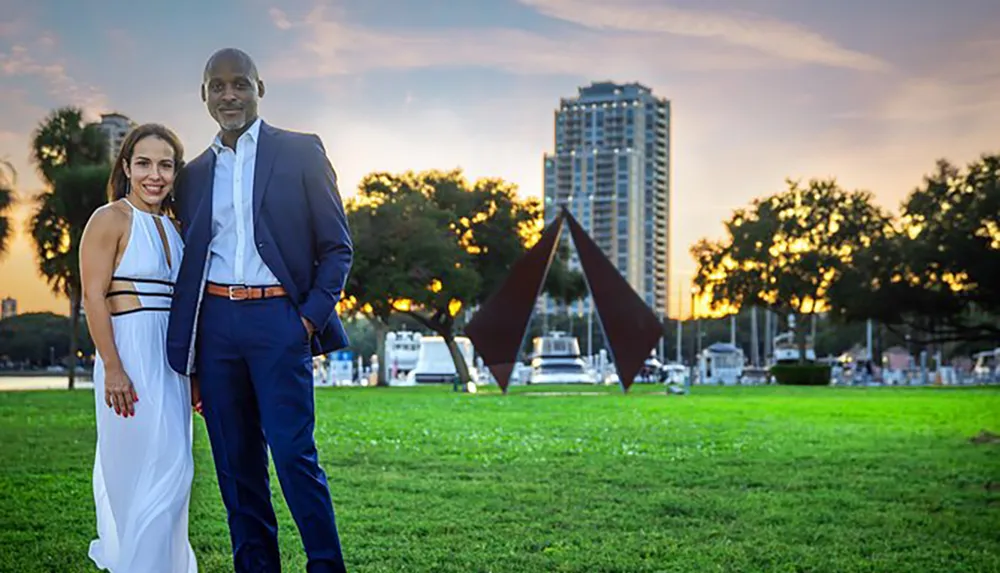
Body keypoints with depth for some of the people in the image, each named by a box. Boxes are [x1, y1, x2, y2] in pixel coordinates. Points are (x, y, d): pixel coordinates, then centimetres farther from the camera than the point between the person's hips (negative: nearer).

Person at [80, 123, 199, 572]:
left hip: (171, 358, 7)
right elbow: (94, 296, -12)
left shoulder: (172, 227, 15)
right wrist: (112, 368, -19)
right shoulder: (111, 219, -6)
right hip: (131, 353, -7)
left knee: (169, 468, 13)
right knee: (157, 472, -6)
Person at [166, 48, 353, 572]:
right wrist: (186, 354, 12)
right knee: (236, 464, 6)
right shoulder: (194, 174, 17)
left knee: (294, 454, -11)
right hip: (215, 323, 4)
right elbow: (189, 264, 18)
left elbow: (337, 246, 4)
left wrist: (313, 316, -8)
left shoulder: (300, 153, 6)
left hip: (277, 318, -4)